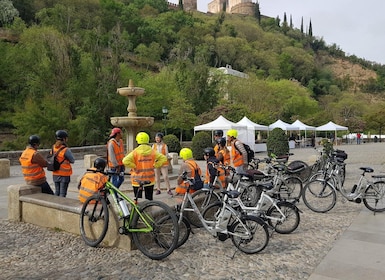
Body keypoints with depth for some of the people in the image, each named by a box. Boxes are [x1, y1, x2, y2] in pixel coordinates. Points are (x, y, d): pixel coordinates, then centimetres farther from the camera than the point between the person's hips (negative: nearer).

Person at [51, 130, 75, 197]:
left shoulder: (53, 148, 1)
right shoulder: (66, 150, -19)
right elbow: (72, 160, -10)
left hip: (55, 174, 6)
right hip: (64, 174, -6)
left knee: (57, 192, 17)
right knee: (62, 193, 2)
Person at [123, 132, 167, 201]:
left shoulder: (135, 152, -12)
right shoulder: (152, 151, -3)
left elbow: (125, 161, -23)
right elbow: (163, 158, -4)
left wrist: (134, 167, -11)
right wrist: (154, 166, -1)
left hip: (138, 179, -2)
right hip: (149, 179, 2)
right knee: (149, 198, 15)